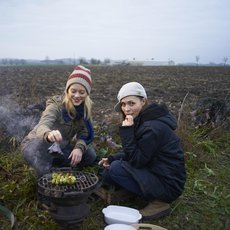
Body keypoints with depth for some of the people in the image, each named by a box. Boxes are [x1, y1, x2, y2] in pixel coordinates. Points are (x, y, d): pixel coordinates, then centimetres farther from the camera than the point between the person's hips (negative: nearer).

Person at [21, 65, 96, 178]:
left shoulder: (85, 108, -10)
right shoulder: (56, 105, -25)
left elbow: (84, 132, -10)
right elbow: (41, 127, -42)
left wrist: (79, 147, -32)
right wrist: (49, 134, -66)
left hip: (61, 147, 5)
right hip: (37, 144, -5)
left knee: (90, 154, -12)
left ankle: (51, 163, -4)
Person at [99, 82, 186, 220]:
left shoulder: (153, 127, -25)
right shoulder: (142, 121, 4)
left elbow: (136, 160, -22)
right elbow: (137, 153, 12)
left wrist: (127, 131, -25)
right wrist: (111, 159, 1)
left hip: (168, 184, -9)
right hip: (154, 172, 9)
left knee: (116, 169, -20)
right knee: (107, 173, 5)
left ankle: (158, 203, -7)